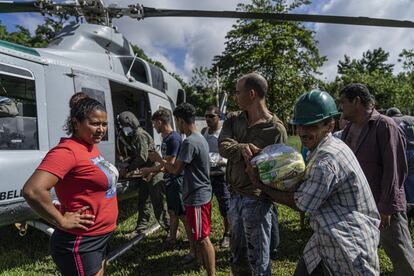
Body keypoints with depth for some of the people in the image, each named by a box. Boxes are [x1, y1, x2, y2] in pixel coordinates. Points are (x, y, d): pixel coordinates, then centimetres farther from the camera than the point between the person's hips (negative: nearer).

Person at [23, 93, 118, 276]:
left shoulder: (91, 147, 5)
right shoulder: (67, 151, -22)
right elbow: (32, 191, -34)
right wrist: (62, 221, -23)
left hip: (99, 239, 9)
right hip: (80, 244, -9)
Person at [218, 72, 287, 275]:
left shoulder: (275, 129, -12)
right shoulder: (233, 119, 5)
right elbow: (223, 146, -12)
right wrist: (241, 148, -31)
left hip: (257, 200, -6)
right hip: (234, 196, 6)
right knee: (237, 256, 22)